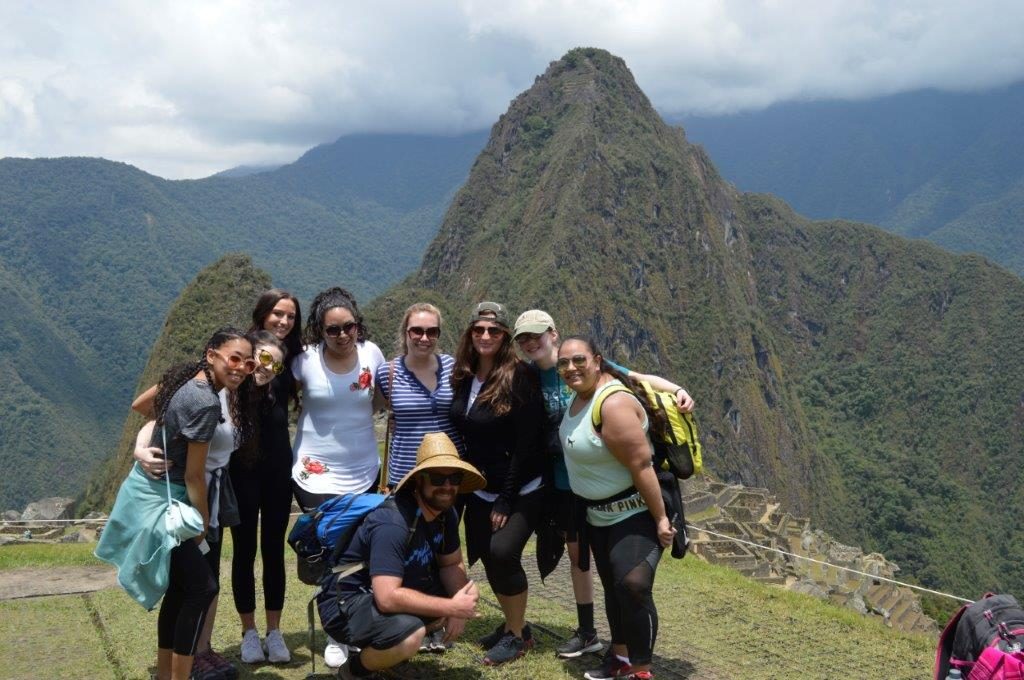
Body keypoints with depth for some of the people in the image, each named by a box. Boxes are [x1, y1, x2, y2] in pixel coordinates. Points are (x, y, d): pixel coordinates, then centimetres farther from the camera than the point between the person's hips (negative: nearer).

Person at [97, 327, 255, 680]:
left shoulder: (186, 375, 1)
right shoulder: (206, 403, -25)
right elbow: (193, 476, -18)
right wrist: (203, 525, -5)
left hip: (152, 492, 10)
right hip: (159, 500, -10)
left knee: (179, 587, 16)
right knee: (202, 586, -6)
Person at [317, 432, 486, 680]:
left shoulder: (446, 513, -4)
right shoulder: (392, 524, -30)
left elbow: (452, 565, 7)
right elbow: (387, 598, -36)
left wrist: (458, 608, -14)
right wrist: (452, 607, -29)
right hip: (345, 604, -9)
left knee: (467, 593, 3)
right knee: (410, 635, -34)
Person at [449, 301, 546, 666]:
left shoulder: (519, 377, -17)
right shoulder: (462, 377, 1)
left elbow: (527, 442, -18)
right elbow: (463, 434, 8)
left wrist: (506, 500, -18)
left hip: (521, 491, -6)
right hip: (480, 490, 6)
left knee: (502, 552, -17)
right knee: (487, 556, 7)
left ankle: (518, 633, 3)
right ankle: (511, 623, 29)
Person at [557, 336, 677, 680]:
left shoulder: (613, 405, -28)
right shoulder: (582, 391, 0)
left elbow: (641, 465, -28)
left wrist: (660, 518, -26)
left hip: (636, 512, -9)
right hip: (599, 513, 10)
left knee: (632, 586, -22)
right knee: (612, 587, 18)